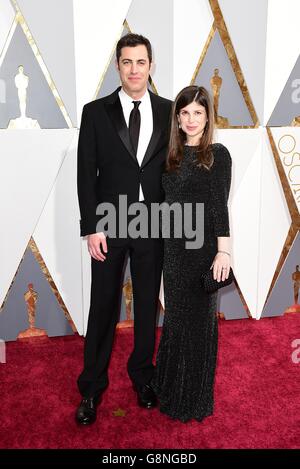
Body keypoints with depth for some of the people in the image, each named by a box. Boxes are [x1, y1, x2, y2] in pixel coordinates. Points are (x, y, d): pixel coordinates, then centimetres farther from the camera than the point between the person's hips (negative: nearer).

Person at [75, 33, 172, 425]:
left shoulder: (168, 112, 3)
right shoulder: (96, 112, 0)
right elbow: (86, 173, -2)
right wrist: (92, 226, -8)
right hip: (109, 225, -1)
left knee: (148, 304, 13)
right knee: (103, 307, 8)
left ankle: (142, 374, 34)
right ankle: (92, 386, 25)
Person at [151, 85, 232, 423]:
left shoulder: (218, 155, -5)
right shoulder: (172, 154, 8)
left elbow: (220, 205, -9)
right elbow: (167, 200, 8)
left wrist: (223, 251, -15)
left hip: (203, 245, -5)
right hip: (173, 245, 5)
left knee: (199, 317, 7)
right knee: (175, 314, 15)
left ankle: (194, 396, 25)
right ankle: (170, 384, 34)